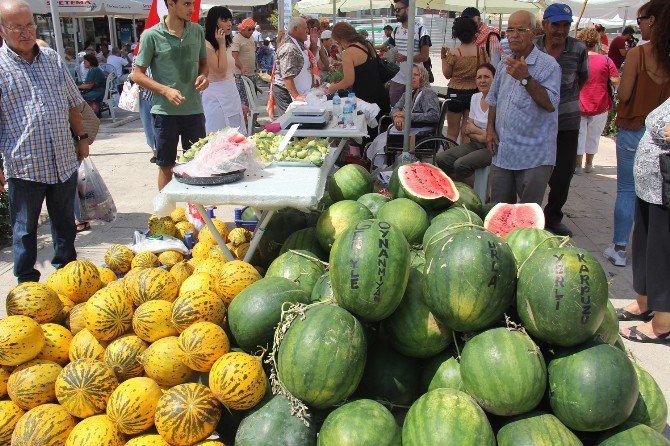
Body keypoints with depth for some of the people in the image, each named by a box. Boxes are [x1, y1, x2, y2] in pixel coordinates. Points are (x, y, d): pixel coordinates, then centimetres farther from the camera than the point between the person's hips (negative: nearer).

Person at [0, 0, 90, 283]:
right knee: (24, 228, 8)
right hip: (23, 164, -4)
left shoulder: (52, 58, 10)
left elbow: (71, 103, 20)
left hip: (64, 160, 5)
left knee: (65, 222, 17)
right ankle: (27, 282, 22)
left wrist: (81, 137, 17)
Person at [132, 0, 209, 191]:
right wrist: (166, 90, -18)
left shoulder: (197, 31, 5)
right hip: (165, 111, -4)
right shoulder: (151, 35, -7)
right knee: (166, 166, 8)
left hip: (194, 109, 4)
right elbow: (137, 74, -4)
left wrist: (203, 75, -4)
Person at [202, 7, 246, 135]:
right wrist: (221, 44, -14)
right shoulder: (206, 45, -13)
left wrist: (240, 104, 19)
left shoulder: (229, 44, 14)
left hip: (232, 93, 8)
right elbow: (220, 71, -20)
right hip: (216, 95, -8)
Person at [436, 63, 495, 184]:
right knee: (441, 158, -11)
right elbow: (467, 129, 10)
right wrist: (479, 136, -11)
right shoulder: (475, 97, 9)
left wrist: (475, 130, -5)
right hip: (476, 144, 7)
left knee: (460, 164, -27)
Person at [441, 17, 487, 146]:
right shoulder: (481, 51, -6)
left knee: (452, 132, 8)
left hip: (455, 93, -2)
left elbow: (447, 74, -1)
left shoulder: (453, 53, -11)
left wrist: (443, 57, 7)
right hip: (474, 93, 2)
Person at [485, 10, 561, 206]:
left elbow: (550, 104, -20)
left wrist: (526, 78, -26)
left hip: (534, 157, -6)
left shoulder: (547, 65, -9)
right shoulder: (505, 64, 12)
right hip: (502, 152, 6)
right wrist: (490, 128, 8)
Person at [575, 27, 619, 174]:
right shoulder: (606, 60, -7)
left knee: (579, 135, 9)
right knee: (593, 136, 15)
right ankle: (589, 165, 25)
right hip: (600, 107, 1)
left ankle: (577, 165, 12)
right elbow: (616, 81, -10)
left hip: (578, 105, -1)